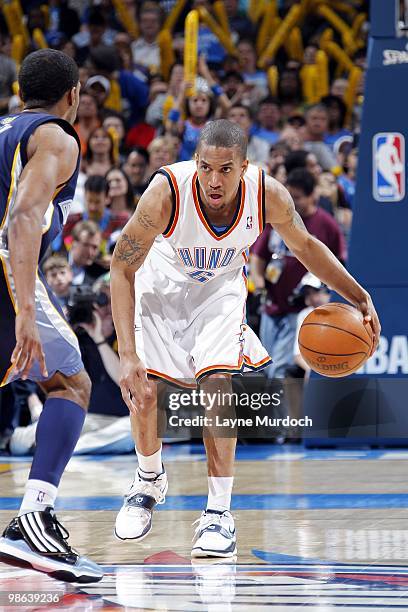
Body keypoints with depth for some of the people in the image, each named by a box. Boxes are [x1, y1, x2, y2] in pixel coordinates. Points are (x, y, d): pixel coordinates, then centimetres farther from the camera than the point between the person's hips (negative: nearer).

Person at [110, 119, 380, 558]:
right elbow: (122, 269, -28)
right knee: (142, 390, -9)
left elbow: (305, 246, -4)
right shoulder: (166, 191, -36)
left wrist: (360, 299, -9)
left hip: (221, 288, 1)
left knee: (217, 381, -20)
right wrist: (127, 354, -35)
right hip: (162, 287, -1)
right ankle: (149, 480, 24)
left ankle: (219, 513, -11)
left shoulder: (269, 195, -27)